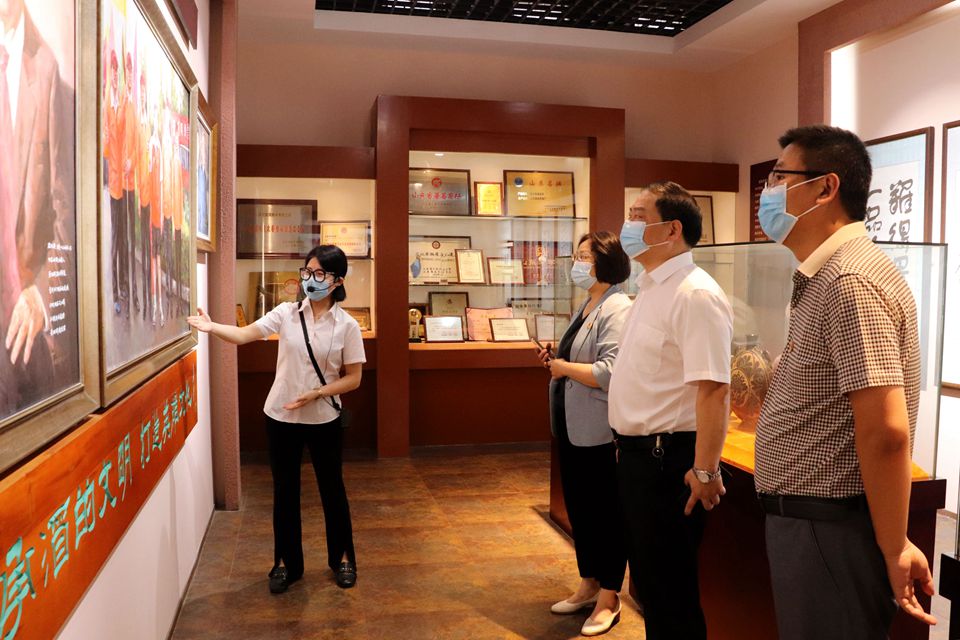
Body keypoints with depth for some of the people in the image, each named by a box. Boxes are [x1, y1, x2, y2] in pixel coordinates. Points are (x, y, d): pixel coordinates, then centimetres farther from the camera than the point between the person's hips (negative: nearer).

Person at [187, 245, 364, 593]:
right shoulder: (287, 313, -3)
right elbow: (245, 334, -12)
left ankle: (342, 558, 33)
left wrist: (315, 394, -19)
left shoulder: (347, 326, -9)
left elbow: (353, 378, -7)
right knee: (285, 492, 13)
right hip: (281, 417, 2)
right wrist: (211, 327, -29)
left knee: (332, 489, 13)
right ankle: (287, 562, 30)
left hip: (324, 420, -1)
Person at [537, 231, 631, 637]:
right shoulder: (586, 306, 13)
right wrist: (555, 361, 5)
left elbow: (611, 372, -27)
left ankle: (608, 599, 21)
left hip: (599, 432, -9)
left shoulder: (618, 309, -17)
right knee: (579, 509, 18)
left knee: (605, 513, 5)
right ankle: (589, 585, 34)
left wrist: (564, 368, -16)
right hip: (572, 429, 9)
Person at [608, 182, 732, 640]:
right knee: (646, 578, 22)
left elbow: (713, 390, -25)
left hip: (667, 459, -9)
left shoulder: (695, 295, -19)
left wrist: (705, 471, -24)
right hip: (635, 453, 10)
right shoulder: (650, 289, 11)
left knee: (669, 589, 6)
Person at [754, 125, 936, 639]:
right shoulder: (822, 279, 13)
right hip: (803, 519, 10)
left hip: (828, 528, -10)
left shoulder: (851, 282, -21)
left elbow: (886, 429, -25)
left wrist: (894, 549, -19)